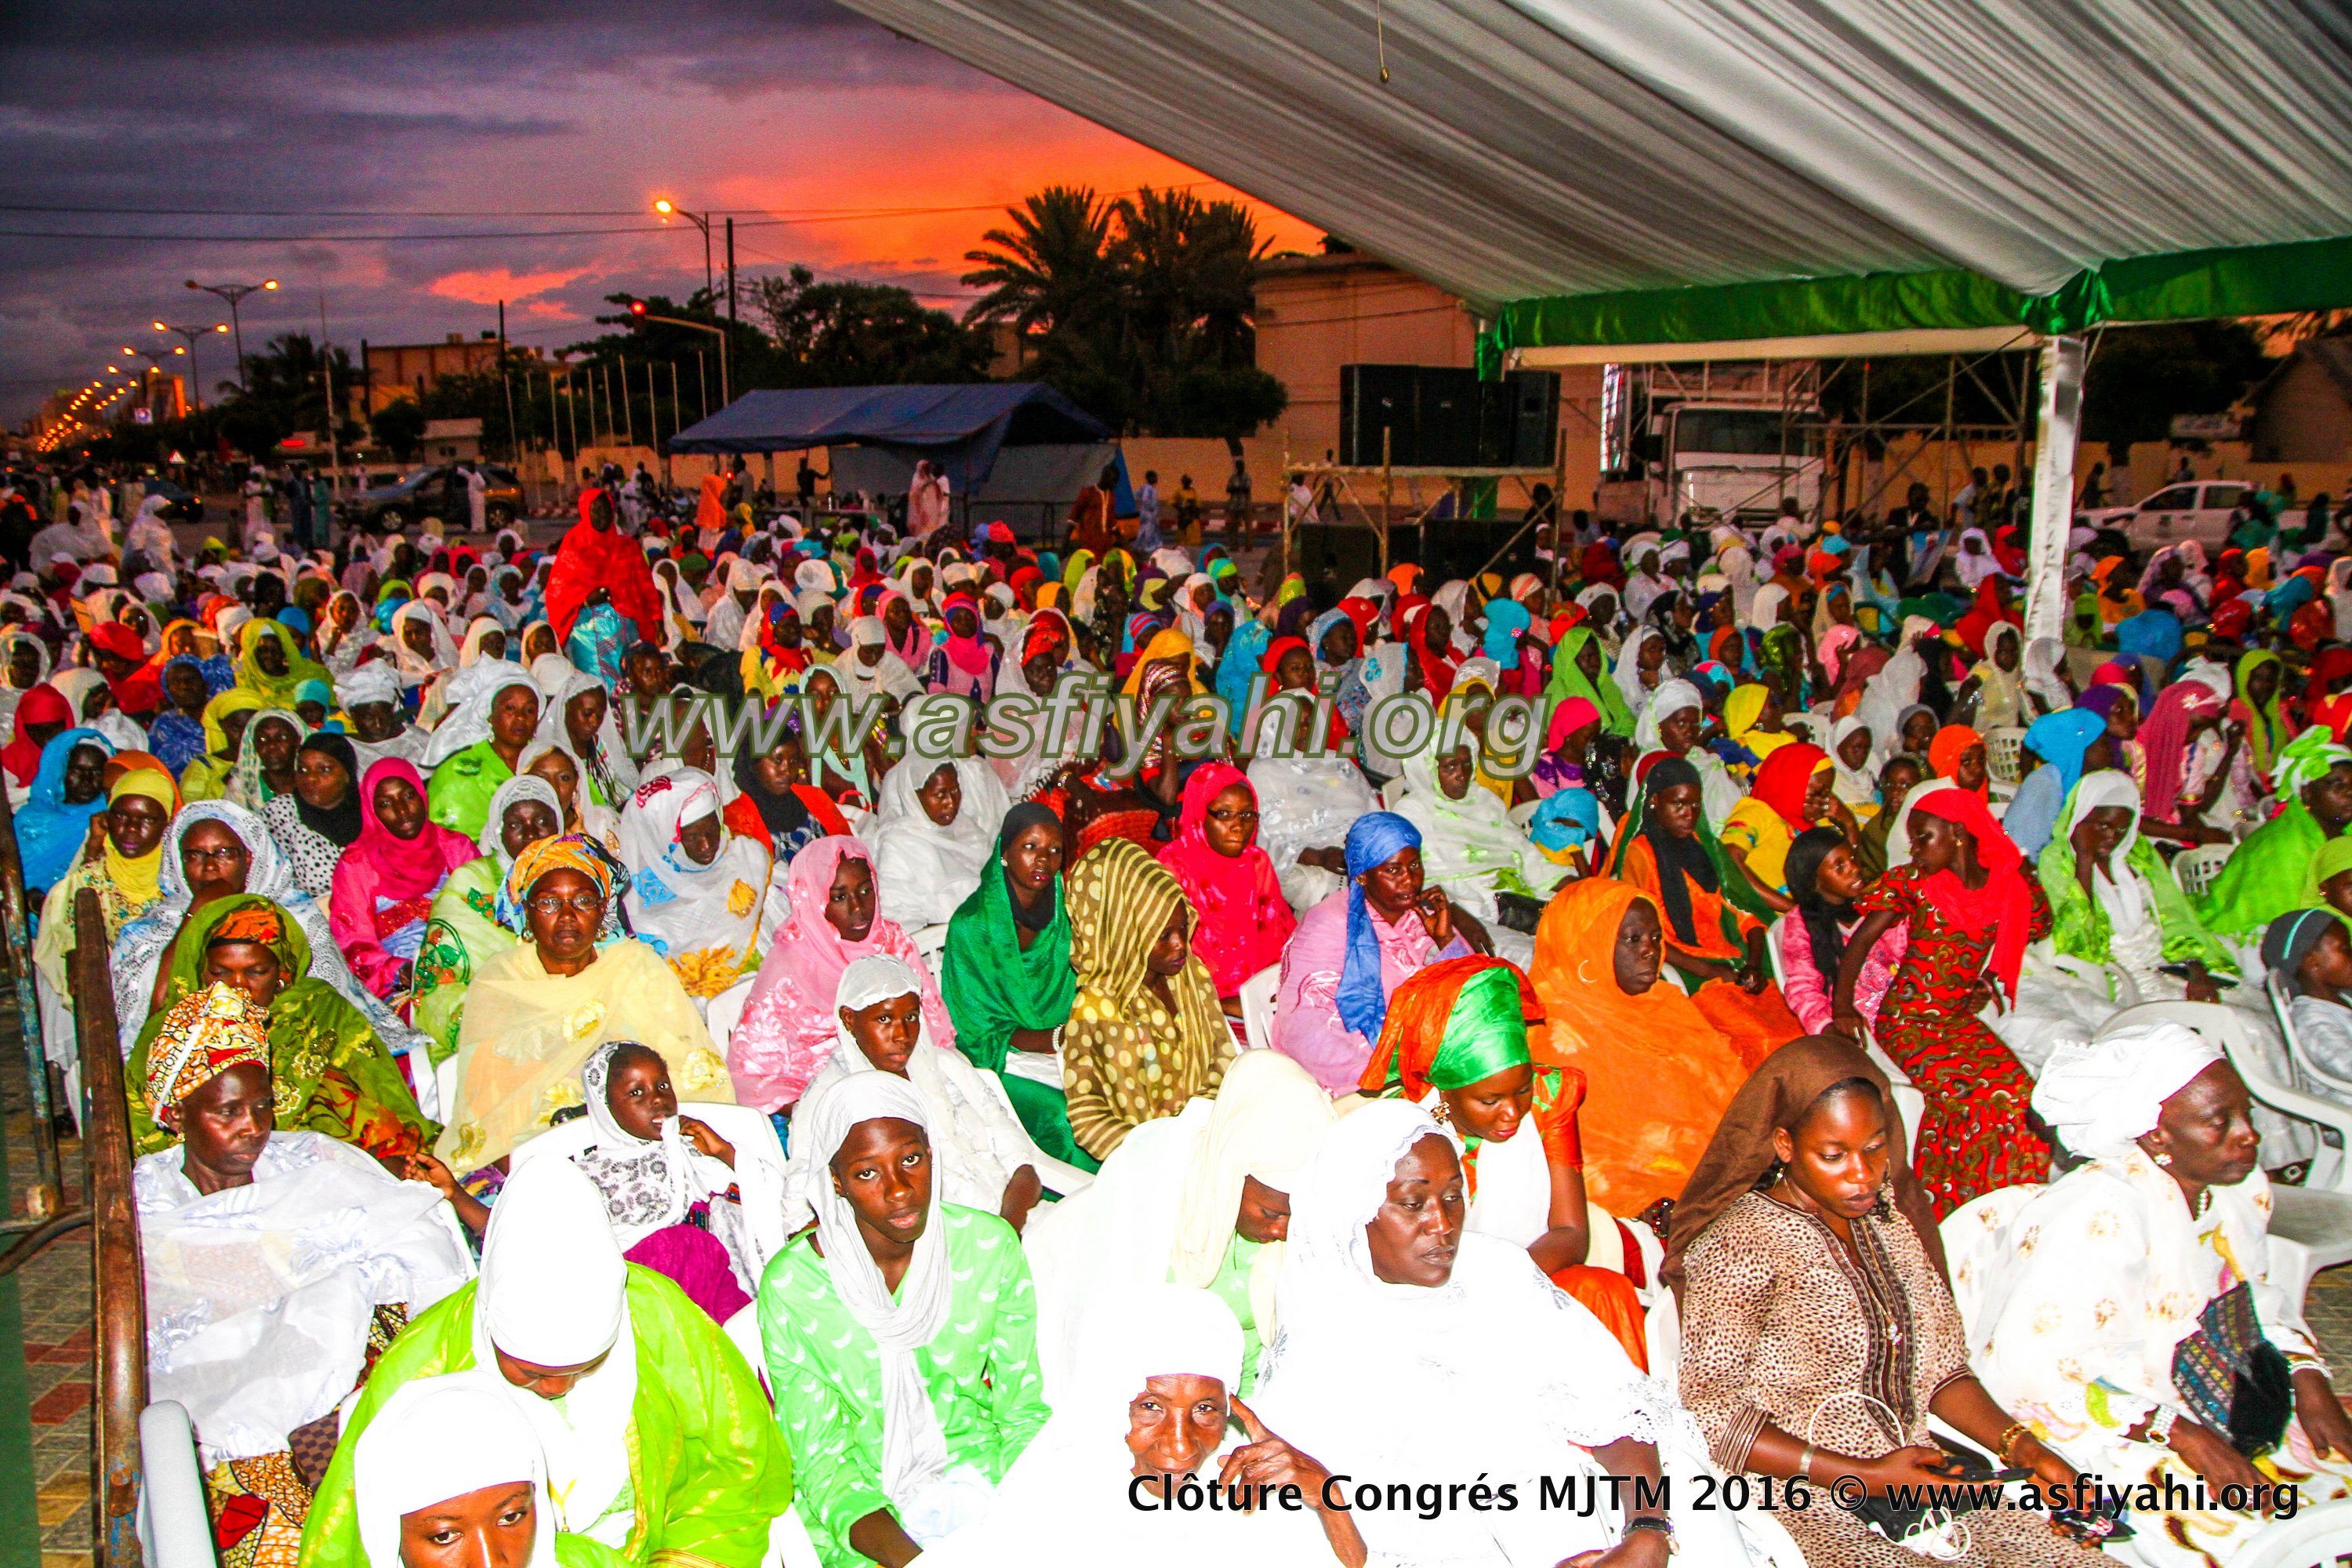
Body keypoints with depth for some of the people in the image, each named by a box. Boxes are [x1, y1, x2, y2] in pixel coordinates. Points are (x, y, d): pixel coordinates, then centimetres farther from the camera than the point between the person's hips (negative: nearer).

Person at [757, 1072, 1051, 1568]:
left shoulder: (989, 1244, -7)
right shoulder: (789, 1288, -13)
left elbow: (1025, 1406, 0)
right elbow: (821, 1458, -9)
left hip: (983, 1468, 2)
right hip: (866, 1502, -2)